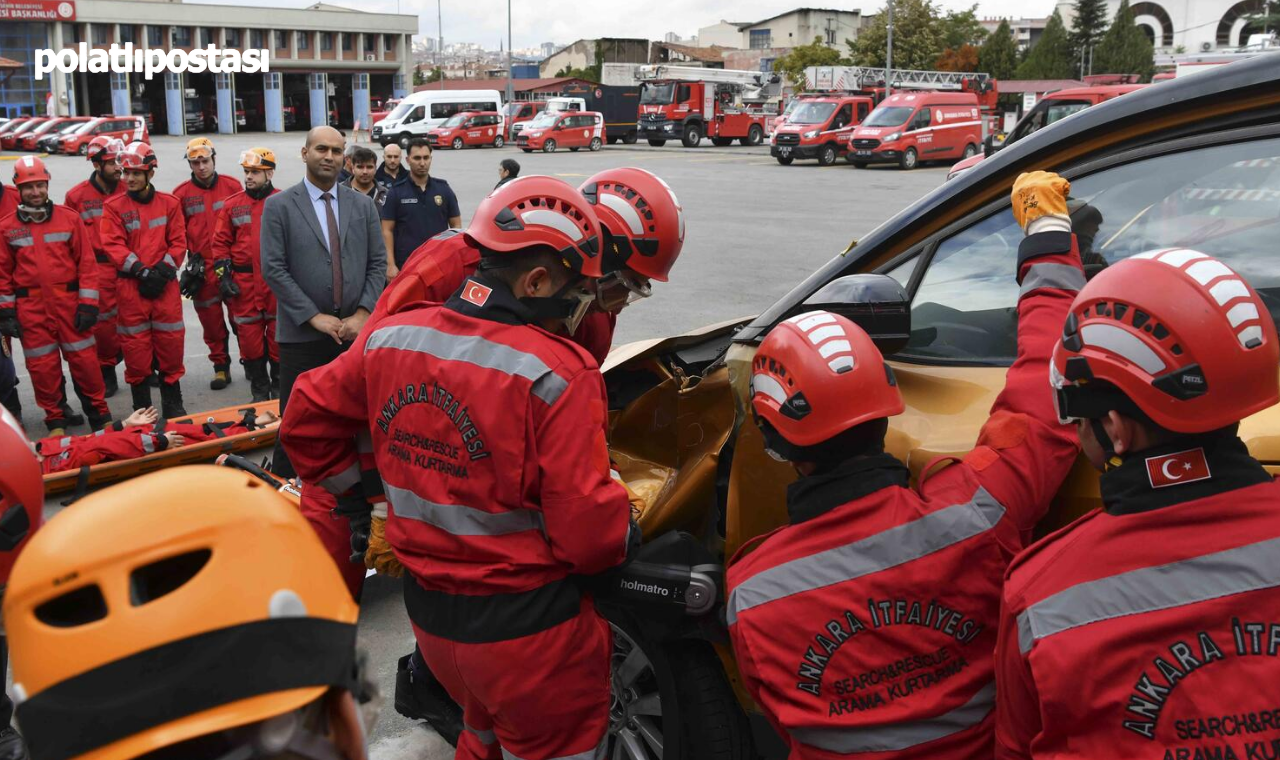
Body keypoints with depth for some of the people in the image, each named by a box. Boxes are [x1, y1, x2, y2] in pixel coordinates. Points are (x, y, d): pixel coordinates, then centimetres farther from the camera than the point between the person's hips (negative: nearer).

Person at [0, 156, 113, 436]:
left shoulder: (69, 218, 1)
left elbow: (87, 262, 0)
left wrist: (88, 304, -4)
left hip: (69, 303, -1)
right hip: (30, 309, 1)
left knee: (84, 360, 2)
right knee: (42, 366, 6)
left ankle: (100, 415, 15)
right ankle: (55, 420, 20)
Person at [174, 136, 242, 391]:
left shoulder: (232, 186, 2)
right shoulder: (182, 193, 3)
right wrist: (191, 259, 1)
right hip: (202, 268, 1)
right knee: (211, 320, 7)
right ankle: (221, 367, 18)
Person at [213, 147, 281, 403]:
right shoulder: (232, 205, 7)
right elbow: (221, 242, 9)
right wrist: (223, 276, 1)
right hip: (244, 281, 2)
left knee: (278, 334, 2)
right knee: (249, 334, 5)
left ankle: (280, 384, 16)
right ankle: (259, 389, 16)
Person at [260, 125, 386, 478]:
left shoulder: (363, 205, 9)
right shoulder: (278, 206, -1)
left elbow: (377, 264, 7)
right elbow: (273, 269, -6)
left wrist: (363, 313, -6)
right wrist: (314, 317, -12)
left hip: (355, 330, 3)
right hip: (302, 334, -3)